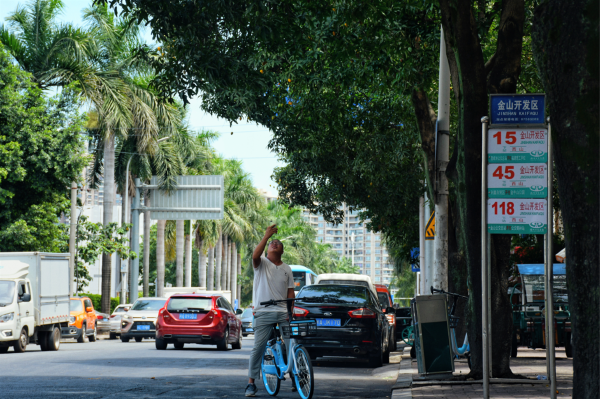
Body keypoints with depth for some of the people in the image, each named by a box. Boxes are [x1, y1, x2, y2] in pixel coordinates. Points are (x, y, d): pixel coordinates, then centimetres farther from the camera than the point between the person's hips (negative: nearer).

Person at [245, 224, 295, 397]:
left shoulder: (287, 269, 16)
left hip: (282, 313, 3)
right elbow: (255, 255, -19)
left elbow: (290, 292, 13)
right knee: (258, 348, -6)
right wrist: (267, 235, -20)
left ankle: (294, 376, 13)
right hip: (263, 312, -3)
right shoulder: (262, 263, 5)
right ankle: (251, 383, -1)